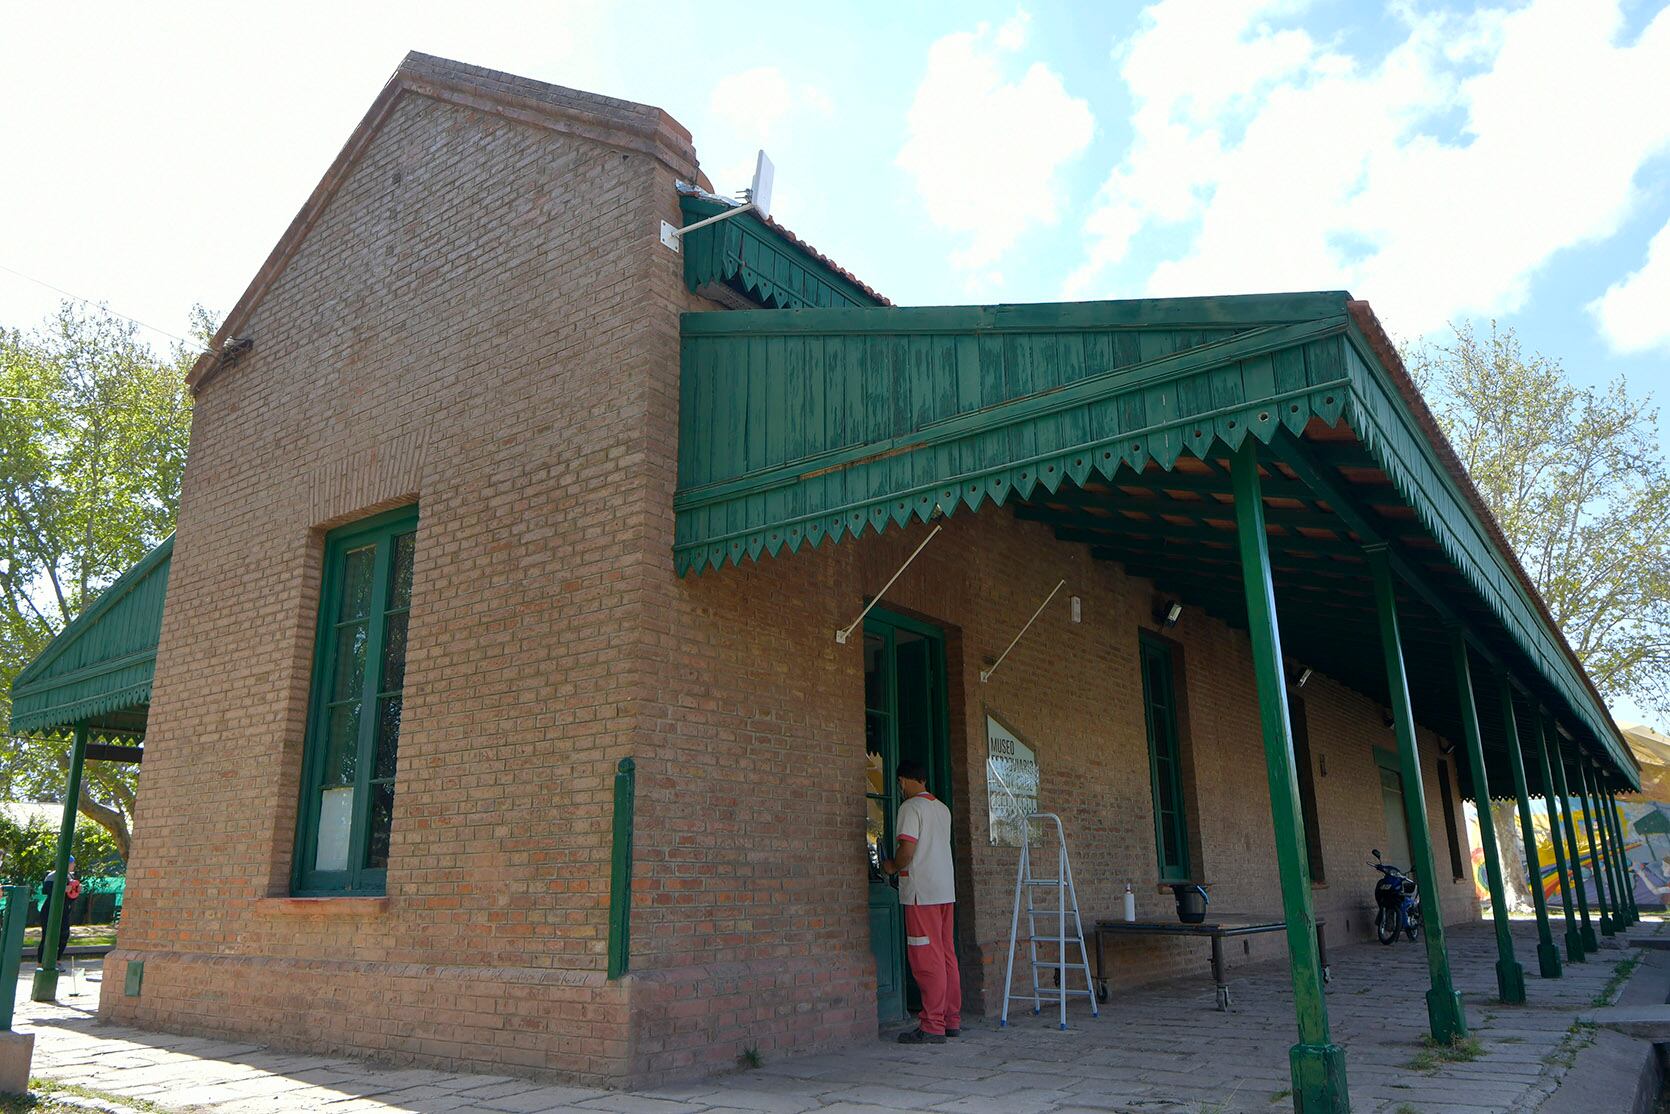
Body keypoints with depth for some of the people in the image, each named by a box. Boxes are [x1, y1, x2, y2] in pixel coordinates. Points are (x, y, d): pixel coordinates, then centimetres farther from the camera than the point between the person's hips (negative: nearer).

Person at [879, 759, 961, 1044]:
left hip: (922, 892, -8)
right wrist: (902, 864, 24)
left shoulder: (911, 807, -10)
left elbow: (907, 850, -18)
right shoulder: (942, 809, 16)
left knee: (927, 960, -5)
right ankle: (952, 1020, 17)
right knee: (947, 956, 12)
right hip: (946, 890, 8)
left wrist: (892, 867, 1)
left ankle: (932, 1026, -3)